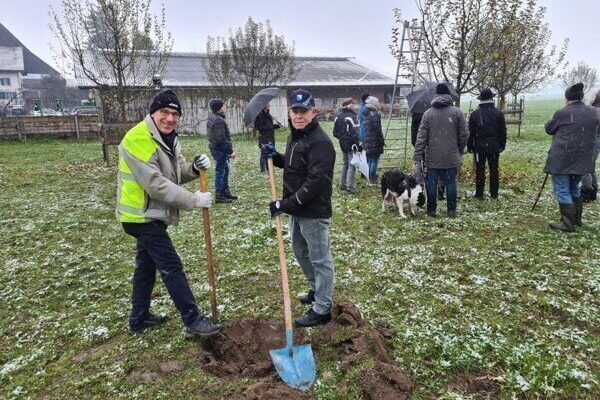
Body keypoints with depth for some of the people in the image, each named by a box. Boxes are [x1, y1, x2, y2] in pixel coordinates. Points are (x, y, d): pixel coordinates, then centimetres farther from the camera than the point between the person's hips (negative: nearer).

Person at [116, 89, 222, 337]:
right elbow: (155, 183, -27)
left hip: (151, 215, 10)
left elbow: (177, 173, 10)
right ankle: (193, 321, 3)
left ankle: (139, 319, 32)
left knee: (147, 265, 18)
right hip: (142, 216, -10)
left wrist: (195, 168, -12)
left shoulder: (168, 139, 9)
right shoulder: (138, 139, -21)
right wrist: (193, 200, -24)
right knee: (172, 267, -6)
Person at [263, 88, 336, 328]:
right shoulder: (295, 136, 10)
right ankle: (317, 290, 43)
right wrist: (275, 157, 5)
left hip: (314, 212, -10)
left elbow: (314, 182, -26)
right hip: (297, 209, 10)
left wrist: (285, 204, -24)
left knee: (320, 259, 2)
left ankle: (322, 310, 15)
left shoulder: (320, 142, -21)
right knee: (300, 251, 23)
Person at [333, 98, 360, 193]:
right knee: (352, 164, -1)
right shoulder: (351, 116, -17)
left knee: (345, 163, 18)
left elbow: (335, 132, 11)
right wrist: (357, 145, -17)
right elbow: (354, 132, -21)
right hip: (351, 145, -8)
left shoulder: (338, 116, 7)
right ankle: (350, 186, 1)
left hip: (342, 144, 8)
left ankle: (342, 185, 22)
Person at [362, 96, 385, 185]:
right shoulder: (375, 114, -16)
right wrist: (382, 141, -12)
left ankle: (370, 178, 22)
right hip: (375, 142, -9)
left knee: (369, 160, 15)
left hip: (367, 141, 9)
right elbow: (378, 130, -17)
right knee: (374, 161, -1)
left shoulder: (366, 113, 11)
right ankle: (372, 179, 2)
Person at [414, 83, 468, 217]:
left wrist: (418, 157, -2)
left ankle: (431, 210, 14)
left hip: (433, 157, 0)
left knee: (432, 184, 8)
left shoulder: (428, 113, -2)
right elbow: (464, 134, 1)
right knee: (450, 183, 9)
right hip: (451, 158, 0)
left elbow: (421, 137, -5)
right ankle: (451, 210, 15)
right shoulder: (457, 112, -2)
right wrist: (460, 150, 18)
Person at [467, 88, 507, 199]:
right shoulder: (499, 113, 0)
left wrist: (469, 146, 6)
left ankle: (479, 193, 7)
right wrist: (502, 145, 14)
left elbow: (470, 132, -2)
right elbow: (503, 132, 4)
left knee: (480, 170, 3)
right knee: (494, 170, 9)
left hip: (479, 147, -1)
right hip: (494, 147, 2)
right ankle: (494, 193, 14)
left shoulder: (475, 114, -4)